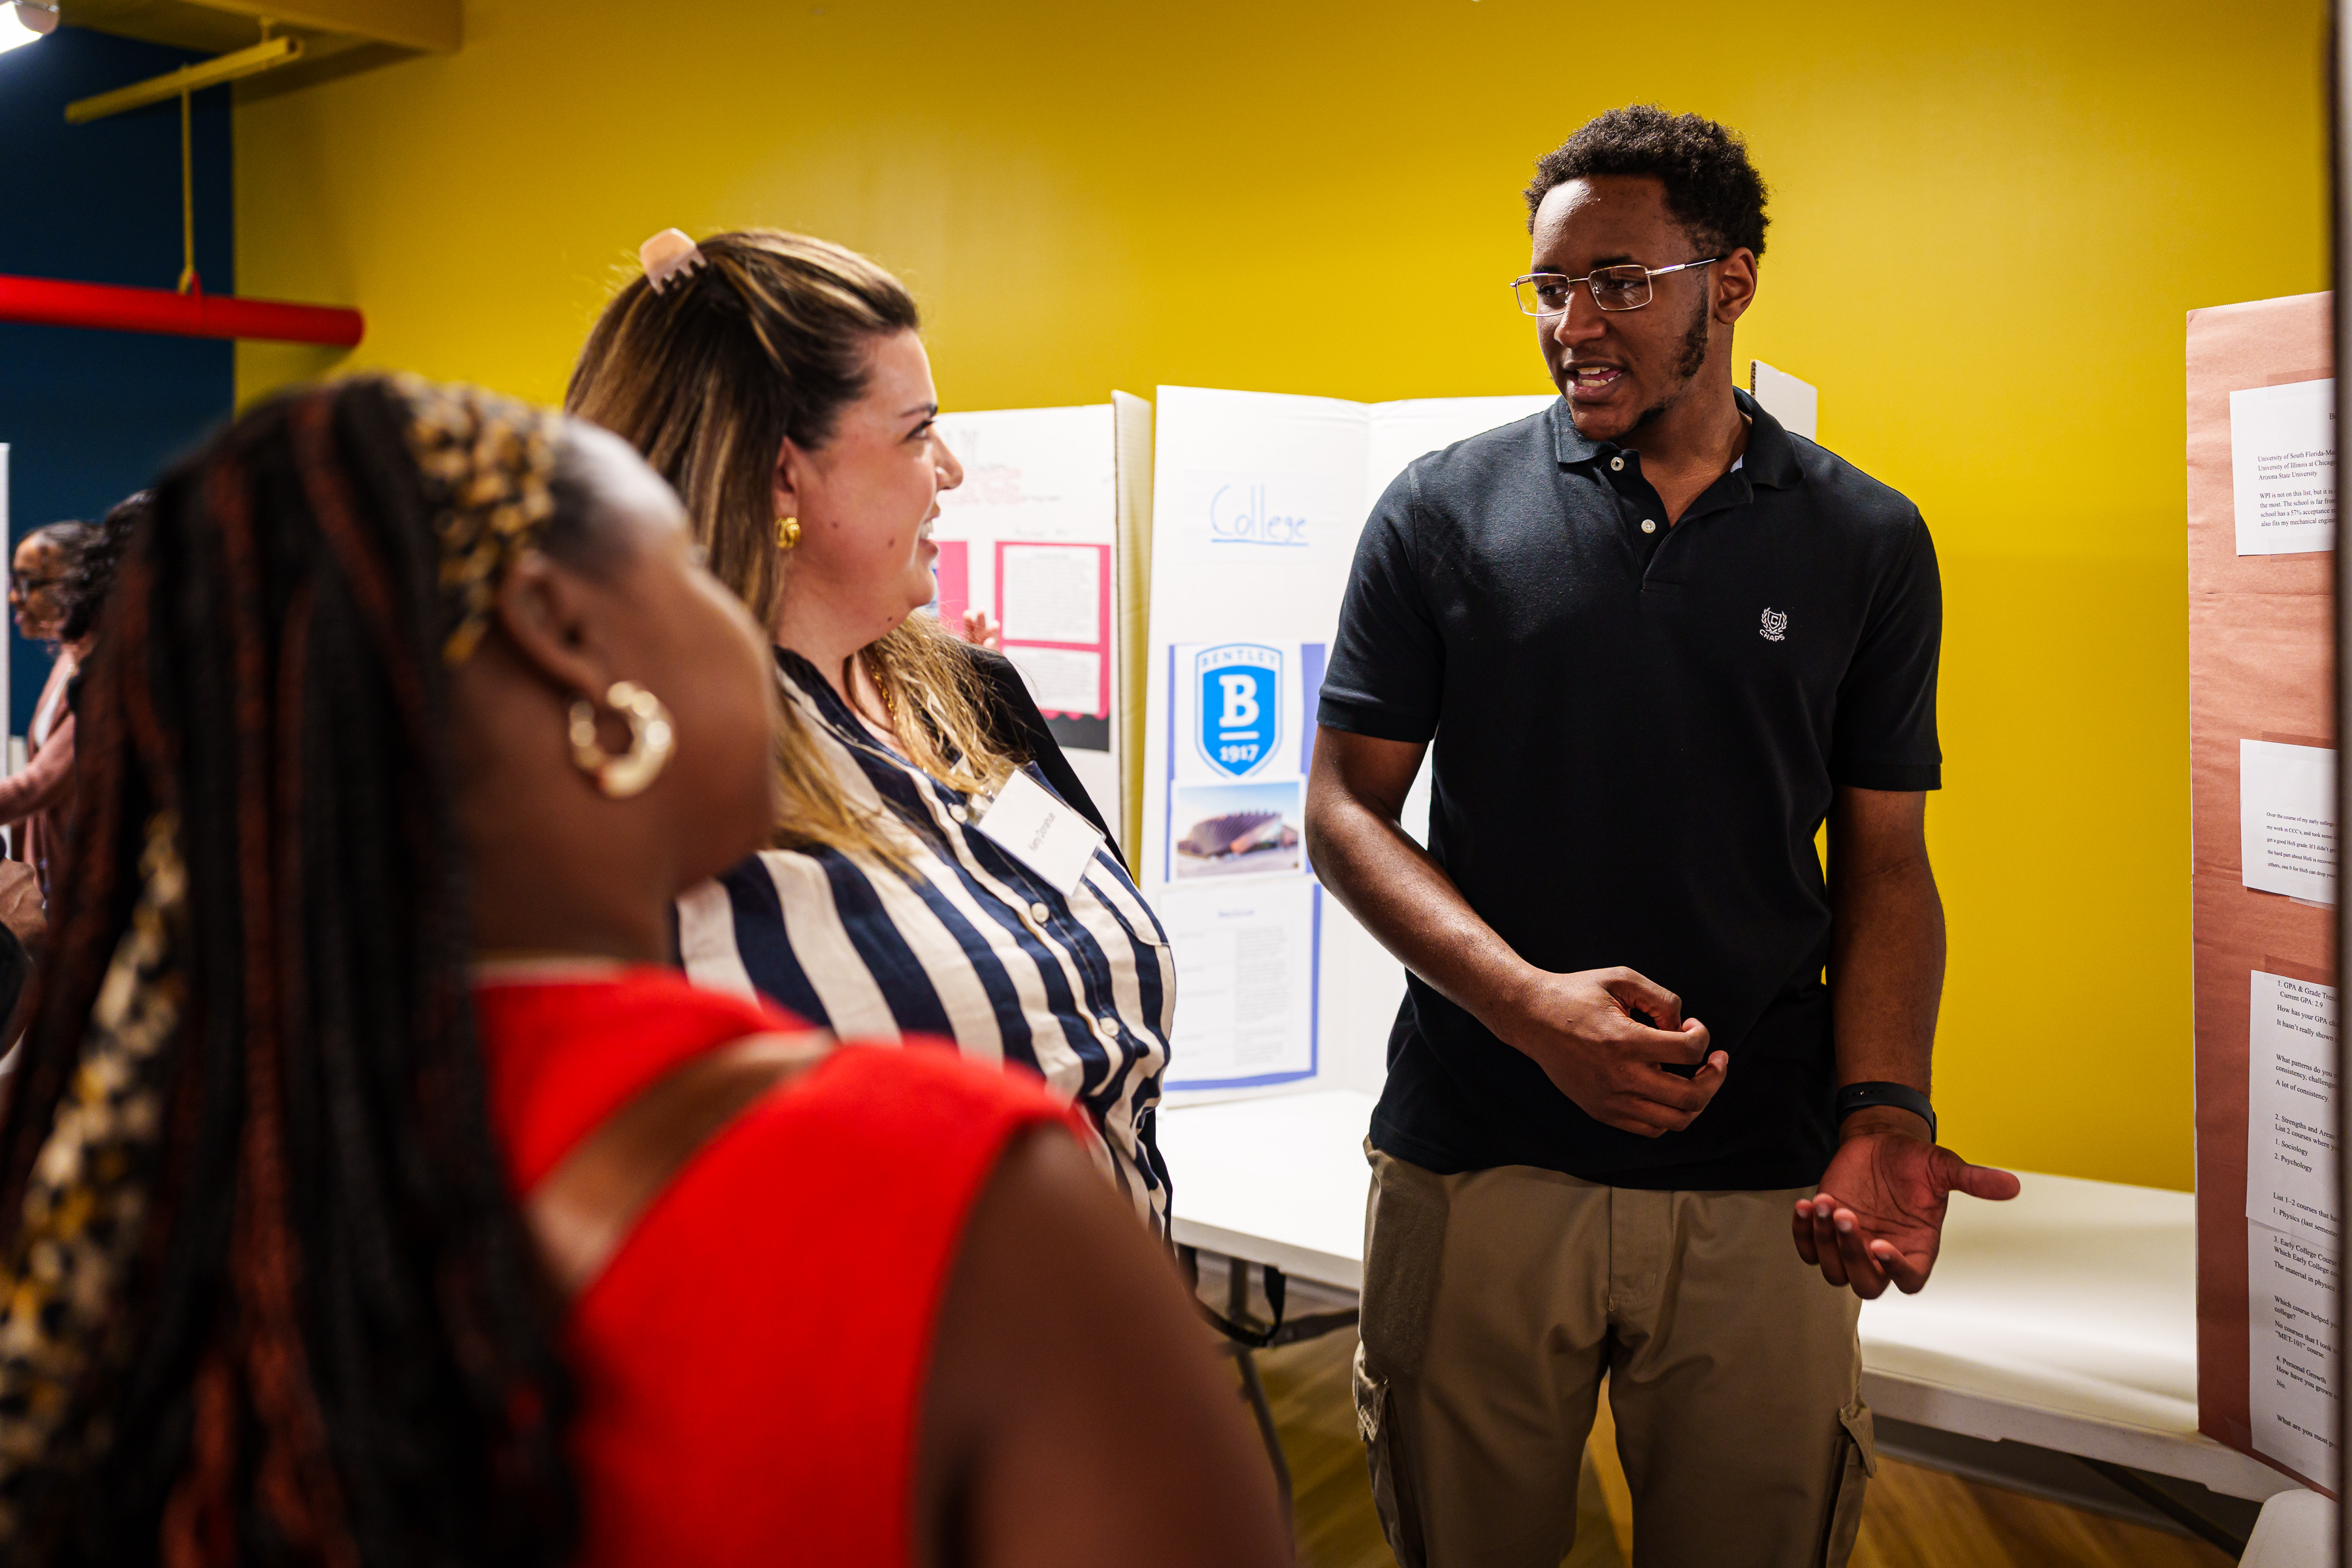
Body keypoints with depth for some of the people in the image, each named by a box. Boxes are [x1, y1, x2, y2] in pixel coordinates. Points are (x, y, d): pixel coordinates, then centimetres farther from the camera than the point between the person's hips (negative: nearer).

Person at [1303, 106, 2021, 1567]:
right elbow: (1348, 805, -1)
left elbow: (1886, 864, 5)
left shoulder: (1869, 544, 3)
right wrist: (1531, 1003, -17)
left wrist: (1881, 1110, -12)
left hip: (1761, 1180, 1)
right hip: (1477, 1161, 0)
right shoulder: (1444, 512, 0)